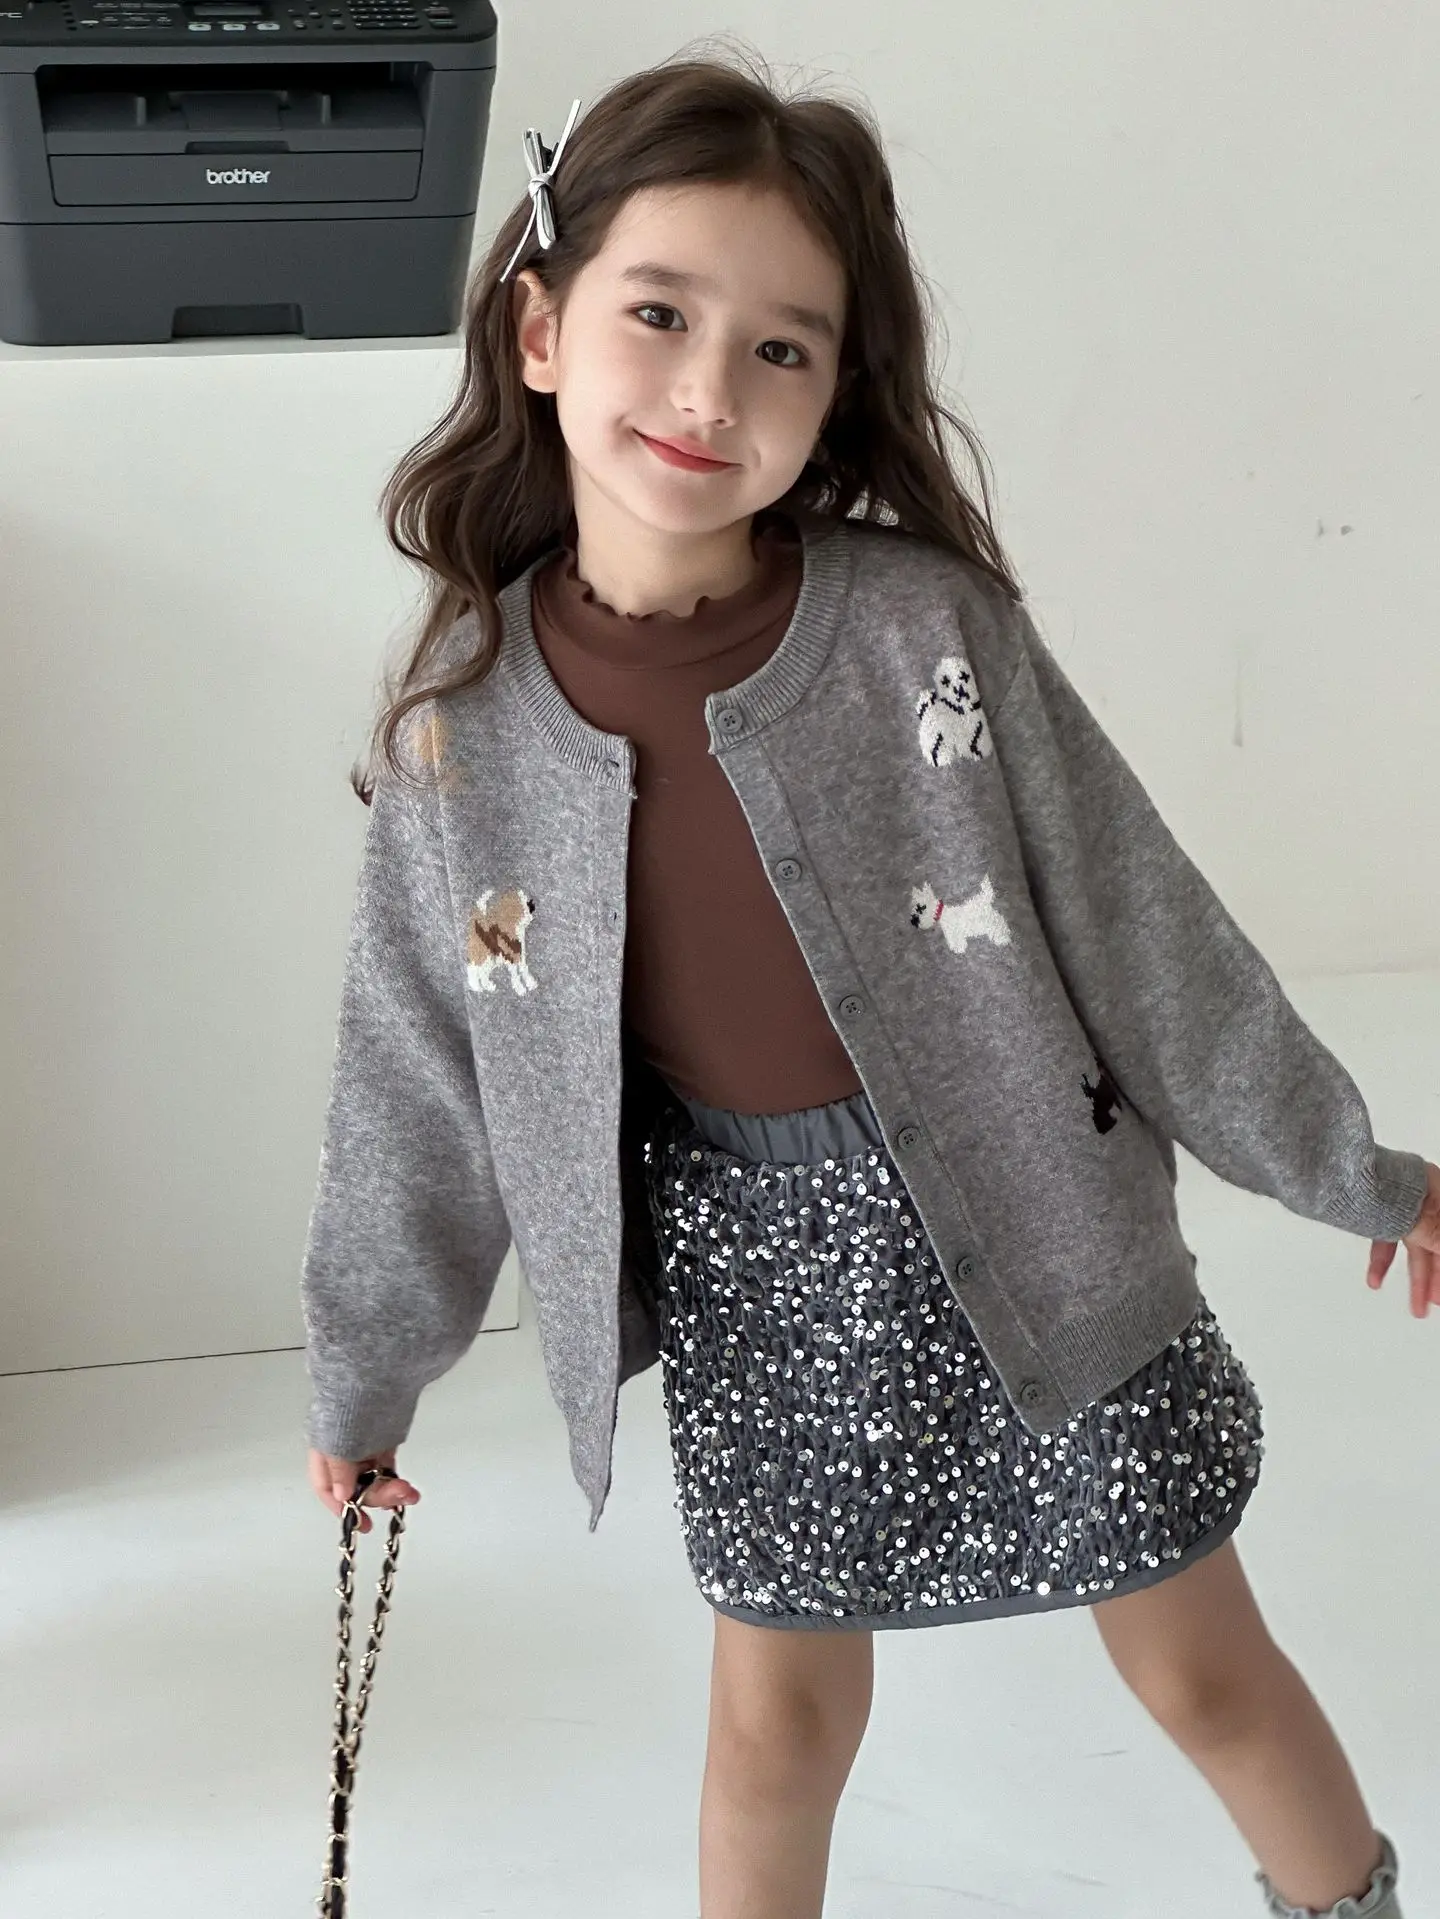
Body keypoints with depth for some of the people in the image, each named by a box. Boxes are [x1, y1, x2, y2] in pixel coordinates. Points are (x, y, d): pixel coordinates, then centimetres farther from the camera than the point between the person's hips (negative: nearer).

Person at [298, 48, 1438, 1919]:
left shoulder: (928, 627, -19)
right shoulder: (461, 728, -11)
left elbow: (1138, 926, -8)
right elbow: (417, 1084, 1)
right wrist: (363, 1377, 11)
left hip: (1030, 1230, -1)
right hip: (751, 1271, 2)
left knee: (1204, 1672, 14)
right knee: (778, 1711, 16)